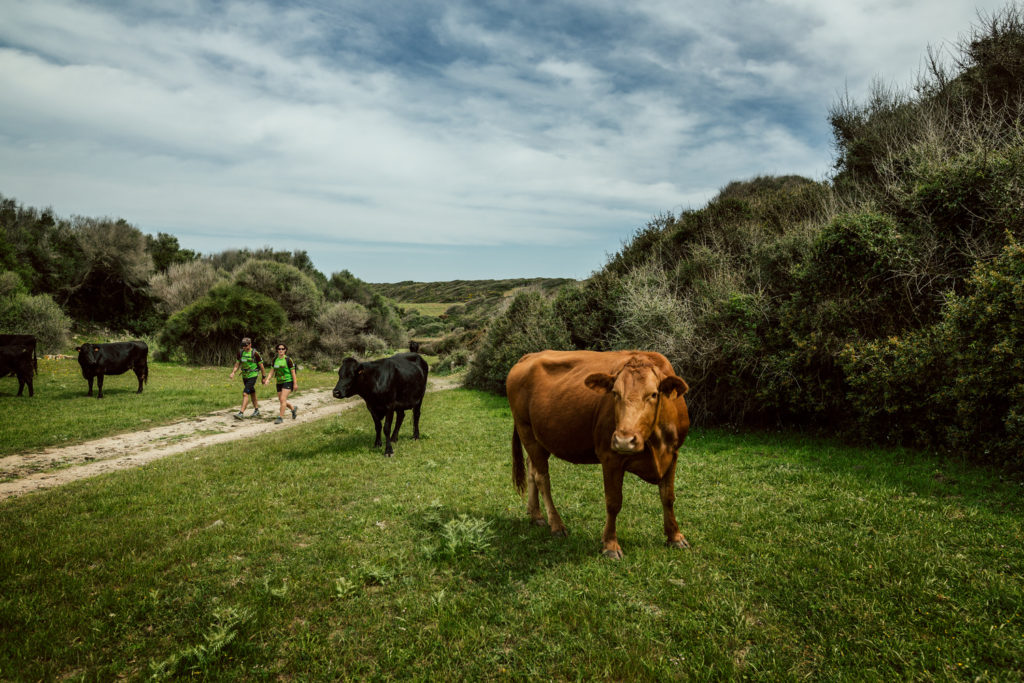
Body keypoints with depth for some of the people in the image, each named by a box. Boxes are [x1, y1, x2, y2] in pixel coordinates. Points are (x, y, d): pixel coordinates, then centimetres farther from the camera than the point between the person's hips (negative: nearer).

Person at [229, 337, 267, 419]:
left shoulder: (255, 353, -13)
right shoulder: (241, 352, 3)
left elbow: (261, 366, -6)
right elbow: (237, 364, 10)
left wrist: (264, 377, -2)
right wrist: (233, 372, -7)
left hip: (252, 376, -6)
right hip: (244, 376, 6)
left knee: (245, 394, -16)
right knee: (252, 394, 18)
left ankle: (241, 413, -19)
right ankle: (257, 411, 31)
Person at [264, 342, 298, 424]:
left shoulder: (288, 360, -11)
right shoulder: (275, 360, 5)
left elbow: (293, 372, -10)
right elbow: (273, 371, 9)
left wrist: (295, 384, -12)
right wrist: (267, 379, -6)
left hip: (288, 381, -7)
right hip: (279, 382, 7)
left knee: (283, 399, -16)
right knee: (281, 400, 12)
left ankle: (281, 417, -9)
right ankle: (293, 409, 37)